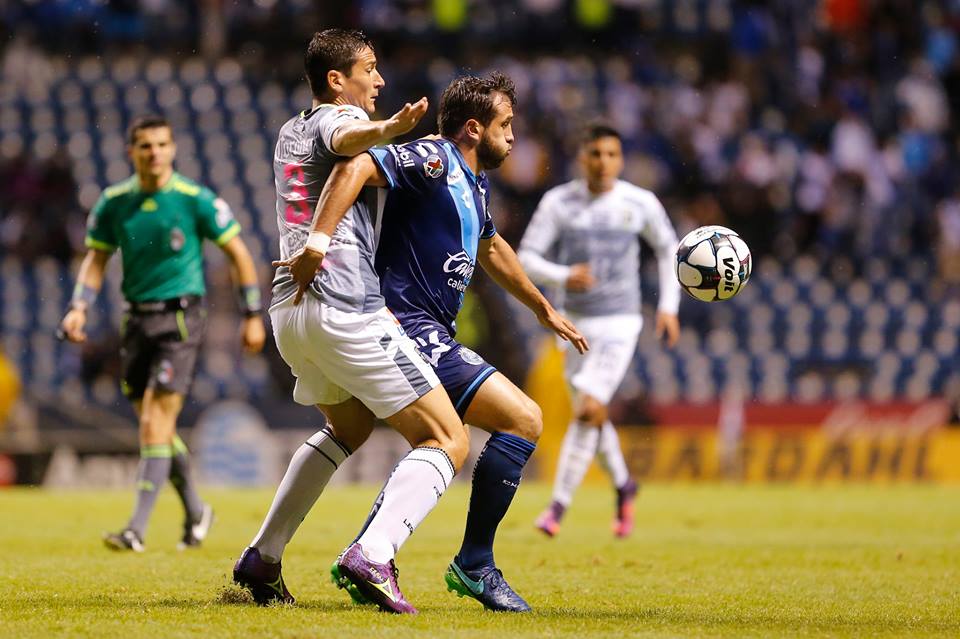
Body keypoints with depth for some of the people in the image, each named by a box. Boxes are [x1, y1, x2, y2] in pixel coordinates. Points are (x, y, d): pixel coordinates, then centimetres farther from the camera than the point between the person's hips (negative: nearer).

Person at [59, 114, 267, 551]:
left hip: (180, 317, -5)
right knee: (156, 428, 10)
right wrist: (79, 307, -8)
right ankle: (195, 511, 30)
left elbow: (238, 253, 0)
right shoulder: (113, 202, 3)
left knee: (155, 424, -14)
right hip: (136, 319, 5)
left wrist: (253, 315, -1)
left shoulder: (196, 200, -8)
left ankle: (138, 528, -15)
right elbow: (96, 258, 9)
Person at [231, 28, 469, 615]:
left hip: (289, 308, 9)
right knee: (448, 441, -6)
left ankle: (262, 559, 27)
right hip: (346, 308, -9)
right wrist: (388, 129, -50)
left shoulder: (290, 133, 23)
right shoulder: (340, 116, -2)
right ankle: (374, 556, -26)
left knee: (349, 425, 33)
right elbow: (345, 139, -28)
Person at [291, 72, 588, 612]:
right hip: (411, 329, -10)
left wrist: (544, 310, 45)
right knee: (524, 420, -12)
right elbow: (356, 170, -26)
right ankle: (474, 564, -6)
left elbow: (490, 248, 37)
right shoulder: (435, 160, -11)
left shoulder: (477, 182, 19)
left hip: (431, 336, 10)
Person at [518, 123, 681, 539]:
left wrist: (669, 306, 5)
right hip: (577, 322, 3)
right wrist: (564, 276, -25)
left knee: (589, 409, -18)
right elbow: (527, 257, -5)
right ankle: (623, 486, 40)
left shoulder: (640, 203, -5)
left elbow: (667, 247, 11)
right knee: (591, 415, 13)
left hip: (619, 324, -3)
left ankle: (558, 505, -14)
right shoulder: (558, 202, -5)